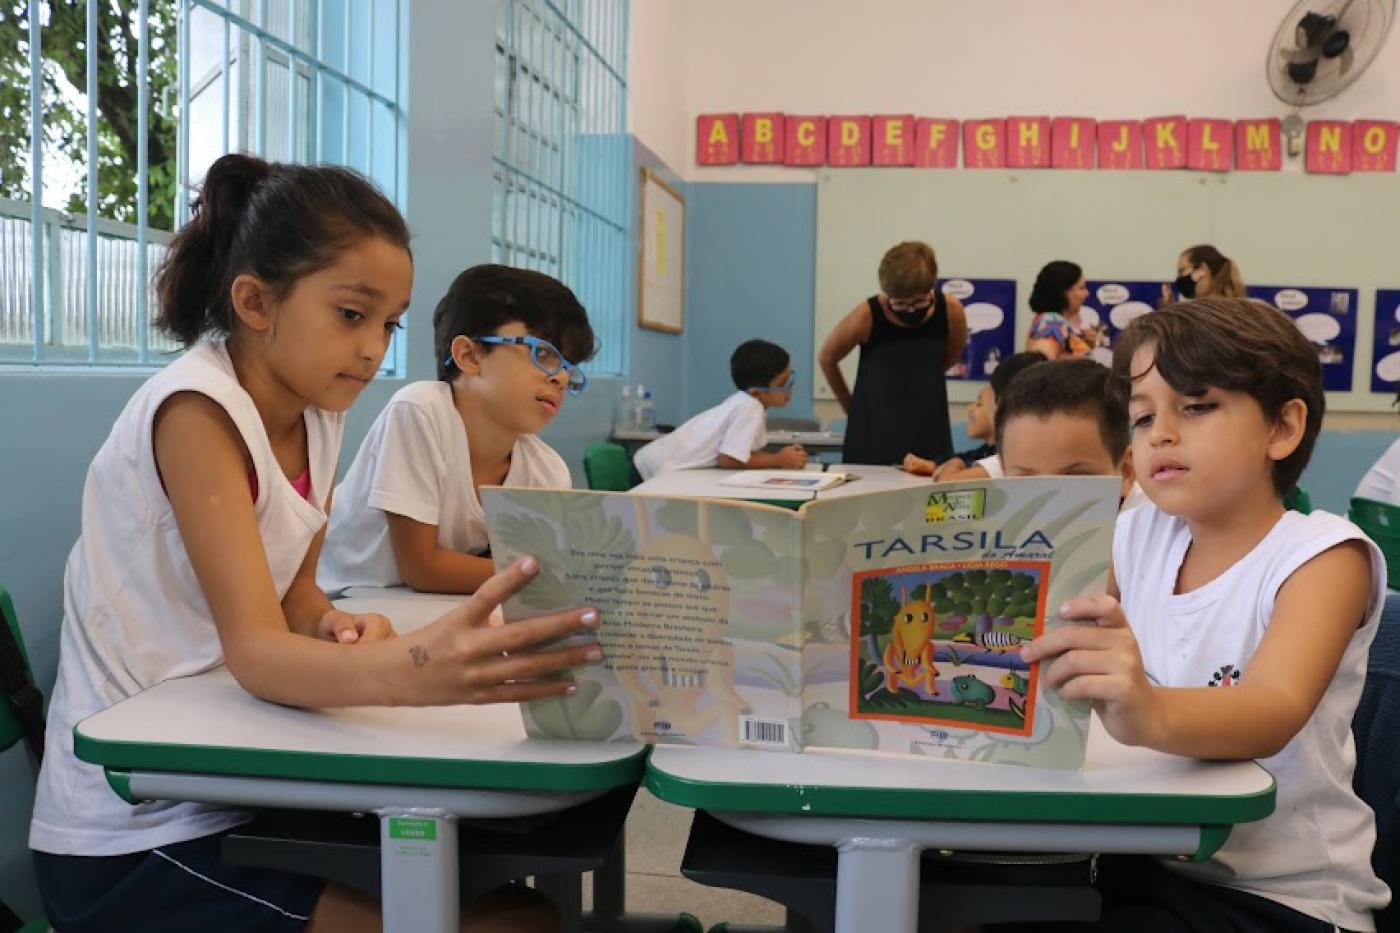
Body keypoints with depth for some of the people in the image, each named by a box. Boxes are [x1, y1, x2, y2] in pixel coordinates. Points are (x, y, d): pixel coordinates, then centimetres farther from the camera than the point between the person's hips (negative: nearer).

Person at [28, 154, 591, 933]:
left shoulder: (319, 410, 4)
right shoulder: (194, 407, -20)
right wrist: (410, 671, -48)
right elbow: (254, 650, -28)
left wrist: (337, 627, -17)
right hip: (136, 837, -7)